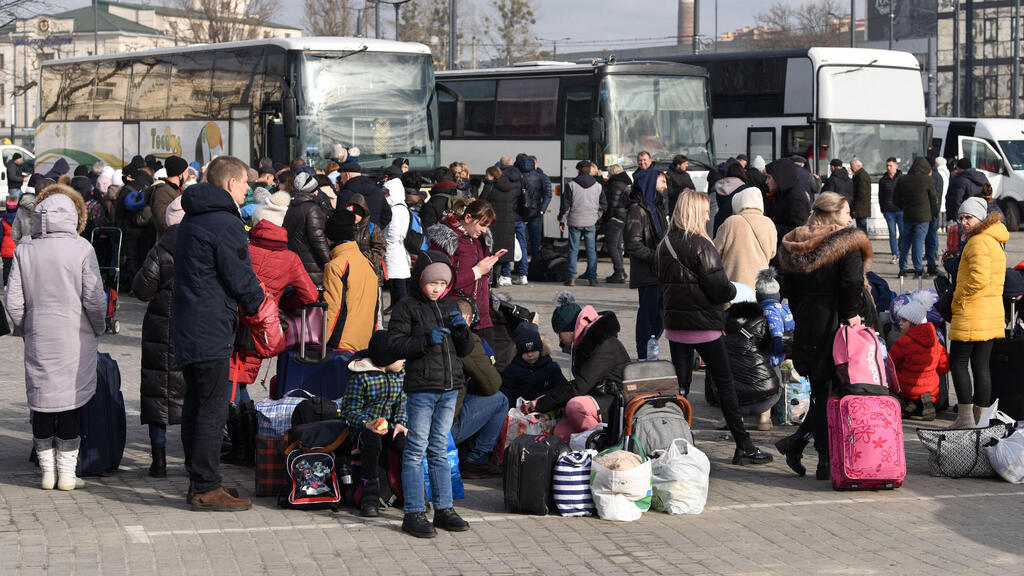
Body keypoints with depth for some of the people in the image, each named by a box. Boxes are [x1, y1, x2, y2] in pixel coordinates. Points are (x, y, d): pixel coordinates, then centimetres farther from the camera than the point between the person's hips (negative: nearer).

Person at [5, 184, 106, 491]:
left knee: (41, 404, 9)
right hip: (75, 340, -2)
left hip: (38, 342, 2)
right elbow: (95, 300, -9)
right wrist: (97, 329, 8)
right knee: (71, 403, 4)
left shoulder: (24, 252, 0)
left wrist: (26, 331, 15)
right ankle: (66, 474, 6)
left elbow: (13, 302, -1)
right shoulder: (82, 250, -7)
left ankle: (47, 472, 14)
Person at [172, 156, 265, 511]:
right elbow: (241, 279, -13)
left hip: (187, 326, 10)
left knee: (196, 403, 14)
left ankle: (197, 481, 20)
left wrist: (236, 302, 13)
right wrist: (257, 306, 6)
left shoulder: (191, 220, 16)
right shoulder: (225, 223, -15)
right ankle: (206, 488, -6)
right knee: (213, 407, -7)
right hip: (211, 329, -10)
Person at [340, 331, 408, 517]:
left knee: (406, 441, -30)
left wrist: (400, 423, -8)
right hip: (365, 426, -4)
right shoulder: (360, 376, -10)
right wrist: (368, 424, -28)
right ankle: (370, 494, -30)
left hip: (391, 426, 4)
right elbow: (349, 410, -9)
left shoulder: (401, 371, 7)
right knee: (372, 439, -38)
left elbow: (403, 400, 12)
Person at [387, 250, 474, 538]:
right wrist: (426, 341, -21)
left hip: (450, 387, 6)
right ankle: (413, 514, -1)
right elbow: (394, 344, -11)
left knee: (440, 450, 12)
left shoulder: (450, 307, 14)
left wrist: (462, 329, -4)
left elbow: (465, 350, 16)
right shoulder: (407, 308, -4)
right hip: (421, 387, -6)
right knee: (416, 450, -4)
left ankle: (444, 509, 17)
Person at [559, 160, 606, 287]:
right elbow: (603, 205, 11)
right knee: (591, 250, 7)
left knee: (573, 250, 3)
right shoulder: (597, 186, 5)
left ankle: (572, 278, 0)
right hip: (591, 223, 2)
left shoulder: (571, 185, -4)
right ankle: (592, 278, 5)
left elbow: (565, 205, -2)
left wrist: (562, 221, 7)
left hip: (575, 222, -2)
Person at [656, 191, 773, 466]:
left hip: (675, 324, 6)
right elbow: (719, 288, -16)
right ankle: (744, 447, 7)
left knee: (679, 385, 10)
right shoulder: (701, 246, -16)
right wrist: (733, 291, 5)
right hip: (705, 326, -6)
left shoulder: (665, 245, 5)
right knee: (725, 384, 2)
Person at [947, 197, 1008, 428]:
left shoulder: (978, 242, -15)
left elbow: (979, 279, -24)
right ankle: (981, 417, 13)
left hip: (972, 314, -9)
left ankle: (965, 418, -5)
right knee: (981, 365, 11)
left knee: (957, 363, -2)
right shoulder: (995, 241, 16)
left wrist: (957, 296, -10)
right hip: (992, 314, 9)